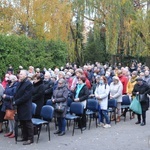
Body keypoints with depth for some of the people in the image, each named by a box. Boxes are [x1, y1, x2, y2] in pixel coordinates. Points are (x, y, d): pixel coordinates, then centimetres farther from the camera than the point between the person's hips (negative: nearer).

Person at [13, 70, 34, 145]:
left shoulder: (29, 84, -14)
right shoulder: (19, 83, 13)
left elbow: (26, 96, -19)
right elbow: (16, 93, 18)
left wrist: (16, 102, -16)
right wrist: (14, 101, 0)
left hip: (25, 107, -8)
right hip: (20, 107, 8)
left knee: (28, 123, 0)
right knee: (22, 123, 16)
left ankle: (30, 139, 8)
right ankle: (25, 137, 27)